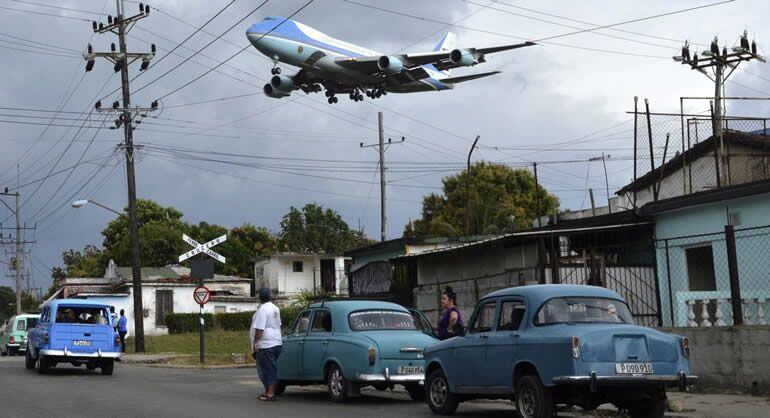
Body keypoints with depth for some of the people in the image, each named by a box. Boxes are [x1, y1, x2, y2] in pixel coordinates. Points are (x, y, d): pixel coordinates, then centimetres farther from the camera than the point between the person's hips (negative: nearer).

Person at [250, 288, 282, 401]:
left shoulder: (262, 310, -16)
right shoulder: (275, 308, 14)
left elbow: (259, 329, -21)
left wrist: (255, 342, -16)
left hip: (265, 345, -9)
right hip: (276, 342, 9)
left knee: (268, 369, -6)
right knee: (271, 368, 14)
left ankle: (270, 393, -6)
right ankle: (268, 391, 21)